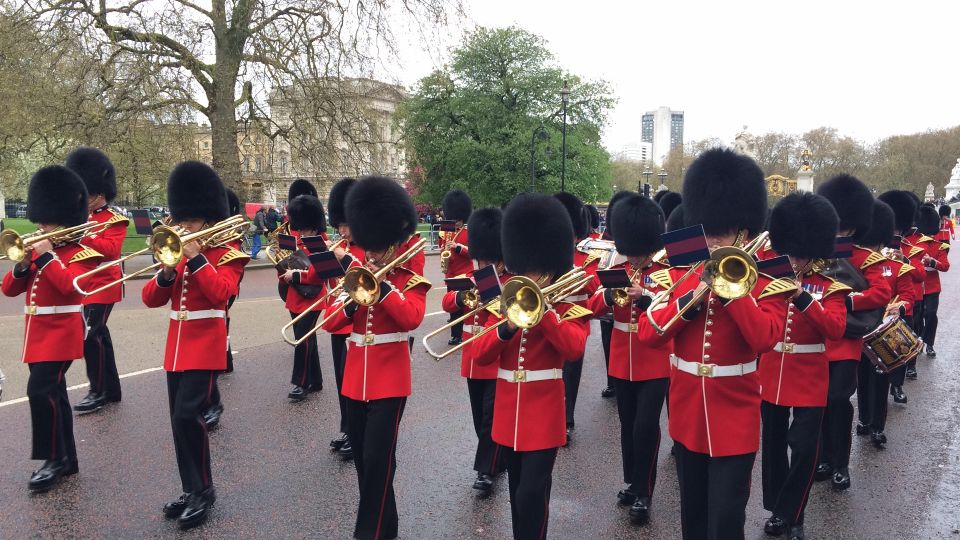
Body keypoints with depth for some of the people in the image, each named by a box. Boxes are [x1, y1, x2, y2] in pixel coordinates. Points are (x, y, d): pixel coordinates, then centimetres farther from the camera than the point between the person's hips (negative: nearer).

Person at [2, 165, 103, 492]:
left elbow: (69, 283, -27)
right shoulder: (38, 251, 13)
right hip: (37, 333, 8)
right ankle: (66, 458, 22)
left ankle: (54, 459, -4)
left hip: (61, 333, -8)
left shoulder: (80, 254, -8)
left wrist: (46, 255, -21)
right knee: (53, 394, 13)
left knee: (40, 390, -17)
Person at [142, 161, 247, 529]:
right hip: (176, 347, 7)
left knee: (188, 416, -14)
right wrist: (167, 273, -11)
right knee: (180, 421, 10)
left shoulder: (227, 254, -5)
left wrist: (196, 258, -22)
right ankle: (192, 490, 23)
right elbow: (150, 299, 6)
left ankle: (203, 491, 0)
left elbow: (221, 292, -23)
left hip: (205, 347, -7)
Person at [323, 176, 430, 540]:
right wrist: (351, 300, -15)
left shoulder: (410, 279, -5)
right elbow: (330, 322, 4)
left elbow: (412, 318, -24)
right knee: (361, 454, 15)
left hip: (389, 378, -6)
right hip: (356, 376, 6)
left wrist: (382, 284, -24)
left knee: (378, 457, -7)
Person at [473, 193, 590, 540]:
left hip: (543, 414, -5)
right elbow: (481, 354, -1)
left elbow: (574, 348, -23)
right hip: (508, 413, 5)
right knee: (518, 493, 17)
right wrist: (506, 328, -19)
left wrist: (543, 310, -27)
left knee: (531, 495, -8)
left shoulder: (568, 306, -4)